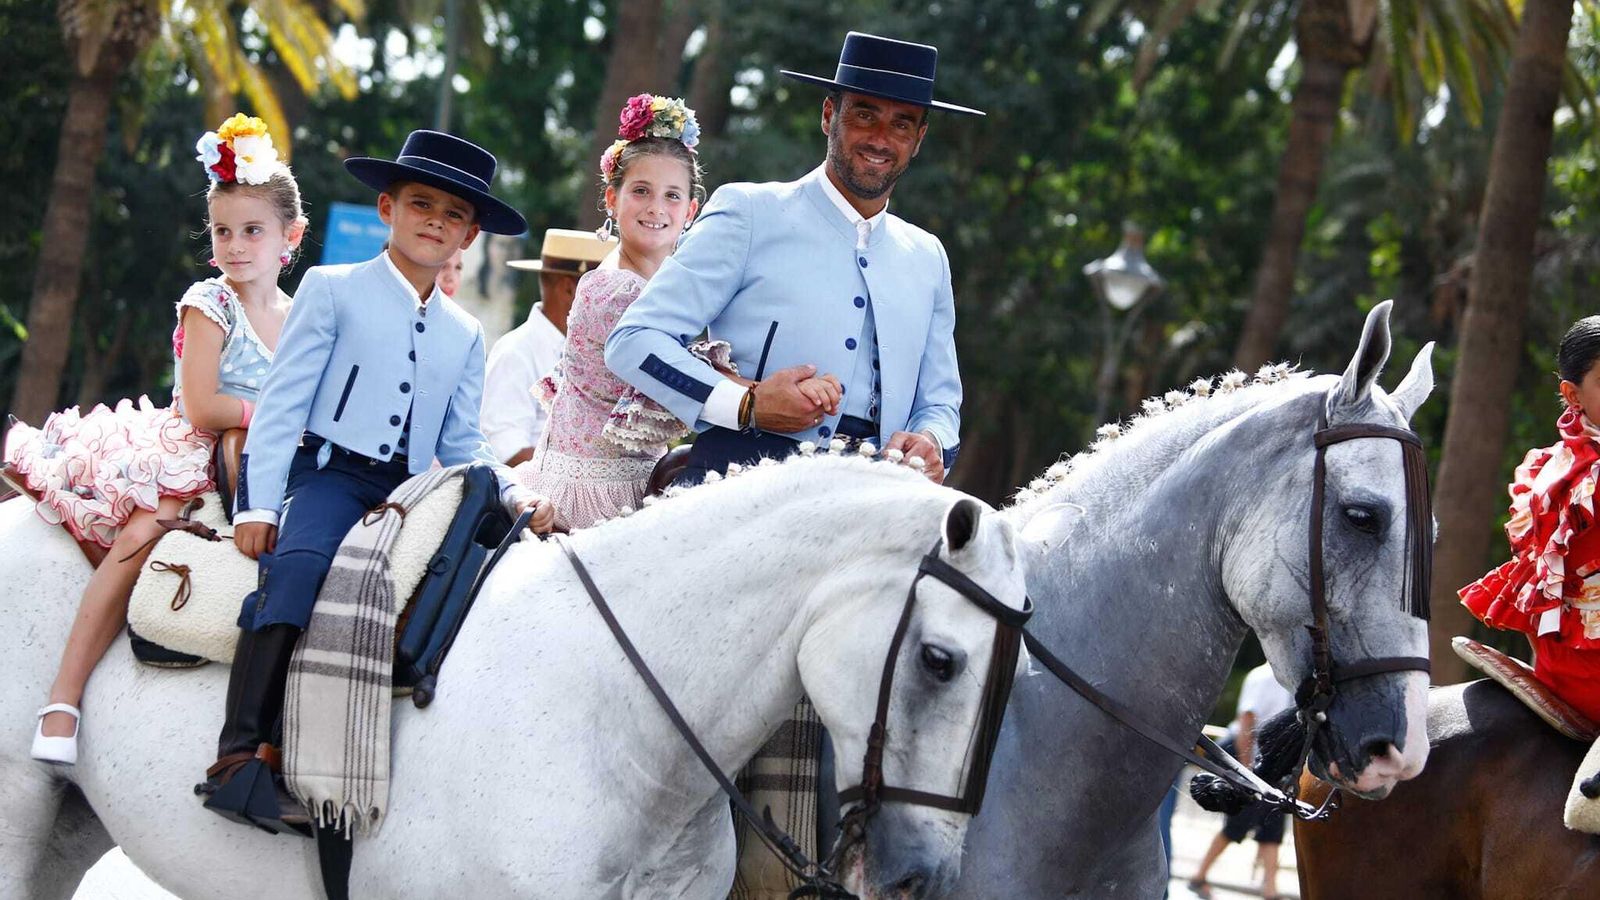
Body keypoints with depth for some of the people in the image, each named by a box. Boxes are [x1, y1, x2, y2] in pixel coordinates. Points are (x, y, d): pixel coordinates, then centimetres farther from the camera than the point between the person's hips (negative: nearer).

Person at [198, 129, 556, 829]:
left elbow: (462, 446, 20)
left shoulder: (464, 335, 22)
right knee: (297, 565, -36)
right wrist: (258, 505, -10)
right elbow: (283, 401, 0)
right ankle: (239, 754, -41)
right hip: (329, 475, -6)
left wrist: (513, 497, 0)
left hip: (409, 496, 6)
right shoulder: (334, 291, 7)